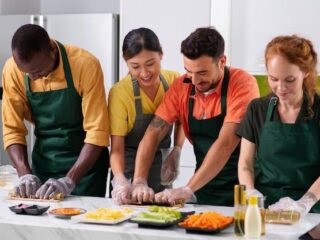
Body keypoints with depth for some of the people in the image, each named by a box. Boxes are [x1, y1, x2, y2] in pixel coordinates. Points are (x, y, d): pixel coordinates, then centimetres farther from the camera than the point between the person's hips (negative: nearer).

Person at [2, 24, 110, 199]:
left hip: (86, 161, -3)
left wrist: (69, 181, -27)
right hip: (43, 163, 3)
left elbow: (97, 132, -21)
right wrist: (25, 174, -19)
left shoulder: (85, 65, -22)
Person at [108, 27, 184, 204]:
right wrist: (120, 179, -39)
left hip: (161, 163, 3)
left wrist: (176, 151, -10)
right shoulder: (119, 93, -22)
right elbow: (117, 148, -21)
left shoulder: (174, 81, -11)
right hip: (130, 165, -3)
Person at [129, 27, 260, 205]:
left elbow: (226, 143, -23)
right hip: (205, 192, 4)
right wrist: (139, 182, -18)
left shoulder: (243, 85, -16)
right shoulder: (181, 87, -1)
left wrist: (188, 189, -29)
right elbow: (153, 133, -4)